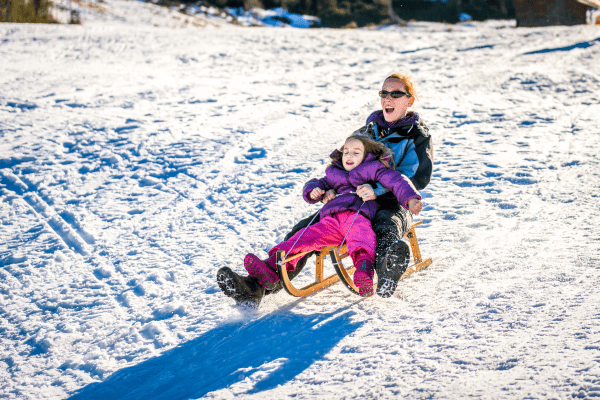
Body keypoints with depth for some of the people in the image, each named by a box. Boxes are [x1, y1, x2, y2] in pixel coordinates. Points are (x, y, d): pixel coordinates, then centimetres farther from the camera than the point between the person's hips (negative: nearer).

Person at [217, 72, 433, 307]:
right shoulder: (366, 132, 22)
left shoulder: (418, 136, 5)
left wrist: (378, 190, -29)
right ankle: (255, 287, -34)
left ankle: (387, 269, -76)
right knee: (305, 229, -19)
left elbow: (419, 177, -12)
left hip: (393, 206, -4)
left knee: (386, 228, -40)